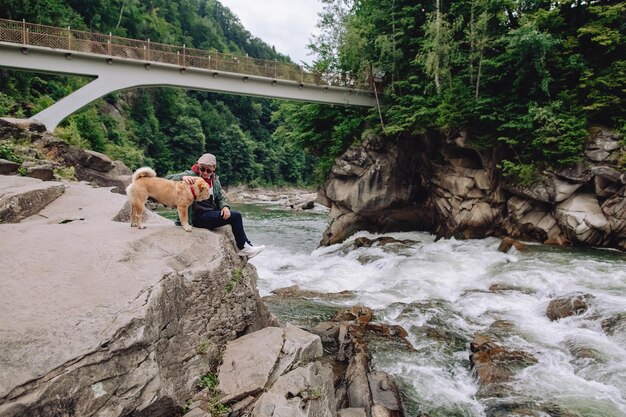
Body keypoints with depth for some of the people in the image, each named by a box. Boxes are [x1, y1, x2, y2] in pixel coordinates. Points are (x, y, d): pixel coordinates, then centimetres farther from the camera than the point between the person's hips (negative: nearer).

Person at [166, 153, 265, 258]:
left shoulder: (215, 180, 9)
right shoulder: (191, 175, -9)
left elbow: (220, 197, 14)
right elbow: (168, 178, -17)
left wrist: (225, 206, -9)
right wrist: (182, 177, -38)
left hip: (211, 213, 7)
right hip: (198, 217, -7)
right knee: (235, 216, -15)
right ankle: (243, 247, 0)